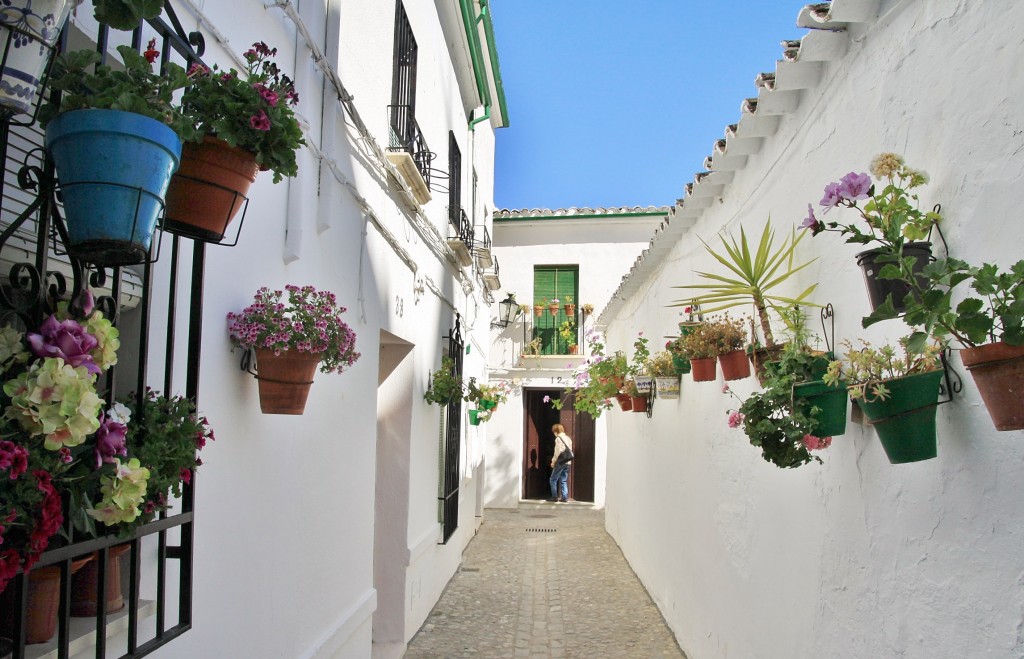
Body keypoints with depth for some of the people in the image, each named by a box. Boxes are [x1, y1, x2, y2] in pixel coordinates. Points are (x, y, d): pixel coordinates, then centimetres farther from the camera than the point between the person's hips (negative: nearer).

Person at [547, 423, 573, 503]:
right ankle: (564, 498, 8)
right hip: (568, 462, 7)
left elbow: (558, 452, -15)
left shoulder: (558, 438, -9)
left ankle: (555, 497, 1)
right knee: (563, 481, 12)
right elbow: (570, 451, 14)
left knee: (553, 480, 2)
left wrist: (553, 461, -5)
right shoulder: (568, 438, 14)